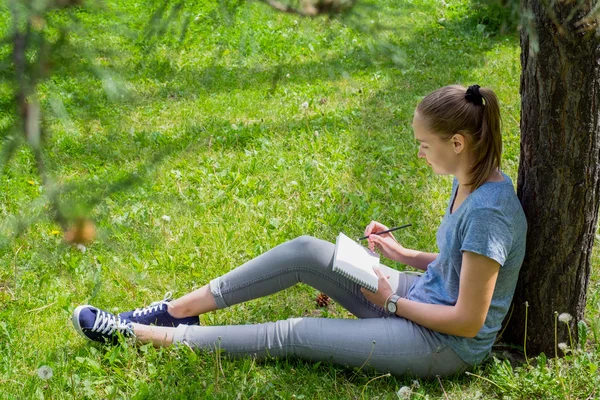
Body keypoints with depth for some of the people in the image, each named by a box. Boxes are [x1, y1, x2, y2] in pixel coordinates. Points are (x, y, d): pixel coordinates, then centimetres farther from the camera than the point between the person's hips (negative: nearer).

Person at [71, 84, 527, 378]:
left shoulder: (489, 212, -29)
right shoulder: (468, 182, 1)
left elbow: (467, 321, -26)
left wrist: (391, 301, -15)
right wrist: (403, 253, 2)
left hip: (445, 346, -9)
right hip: (421, 301, 9)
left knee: (292, 335, -10)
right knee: (305, 252, -4)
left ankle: (137, 334, -2)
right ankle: (179, 310, 6)